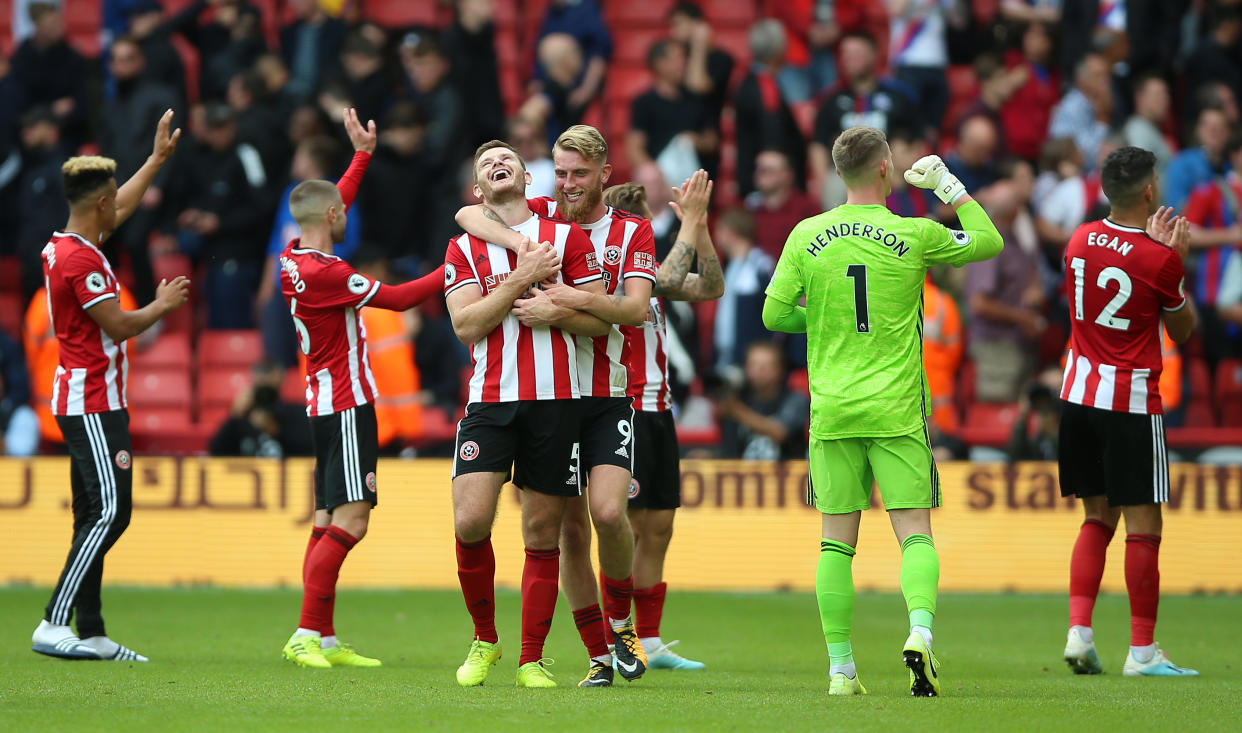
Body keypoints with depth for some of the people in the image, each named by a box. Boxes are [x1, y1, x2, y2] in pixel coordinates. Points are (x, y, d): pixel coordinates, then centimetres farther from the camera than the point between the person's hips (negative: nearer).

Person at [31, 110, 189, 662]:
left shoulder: (63, 245, 13)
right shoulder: (81, 259, -17)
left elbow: (121, 209, 31)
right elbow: (118, 327, -17)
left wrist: (158, 158, 38)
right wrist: (163, 306, 1)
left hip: (83, 400, 10)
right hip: (93, 403, -10)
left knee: (95, 519, 9)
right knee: (108, 513, -14)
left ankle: (90, 633, 8)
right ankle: (53, 626, -17)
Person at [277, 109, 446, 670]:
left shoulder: (294, 259, 10)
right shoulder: (323, 271, -17)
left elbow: (333, 206, 28)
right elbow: (395, 298, -13)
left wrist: (363, 154, 37)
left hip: (324, 401, 10)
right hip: (346, 405, -10)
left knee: (329, 523, 7)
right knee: (349, 522, -14)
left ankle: (325, 641, 5)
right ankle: (307, 635, -19)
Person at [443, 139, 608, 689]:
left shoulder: (566, 237, 9)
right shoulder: (463, 248, 10)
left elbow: (600, 319, 6)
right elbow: (465, 323, -3)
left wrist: (550, 309, -11)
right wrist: (522, 278, -9)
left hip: (555, 398, 0)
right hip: (489, 400, 0)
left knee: (543, 533, 1)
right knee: (470, 520, -16)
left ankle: (531, 659, 10)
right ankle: (484, 639, 6)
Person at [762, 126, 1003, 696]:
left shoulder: (806, 237, 1)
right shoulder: (914, 236, -4)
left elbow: (774, 314, 4)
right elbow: (991, 242, 10)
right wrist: (947, 185, 17)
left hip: (831, 411, 2)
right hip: (896, 411, -2)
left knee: (837, 540, 5)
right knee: (915, 531, 1)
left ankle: (841, 668, 4)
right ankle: (920, 631, -23)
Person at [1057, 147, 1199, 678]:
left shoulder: (1081, 240, 3)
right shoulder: (1158, 259, -14)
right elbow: (1182, 330, 1)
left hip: (1079, 395, 6)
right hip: (1132, 402, -6)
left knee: (1097, 519, 14)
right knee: (1142, 526, 0)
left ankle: (1079, 631, 2)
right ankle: (1142, 651, 1)